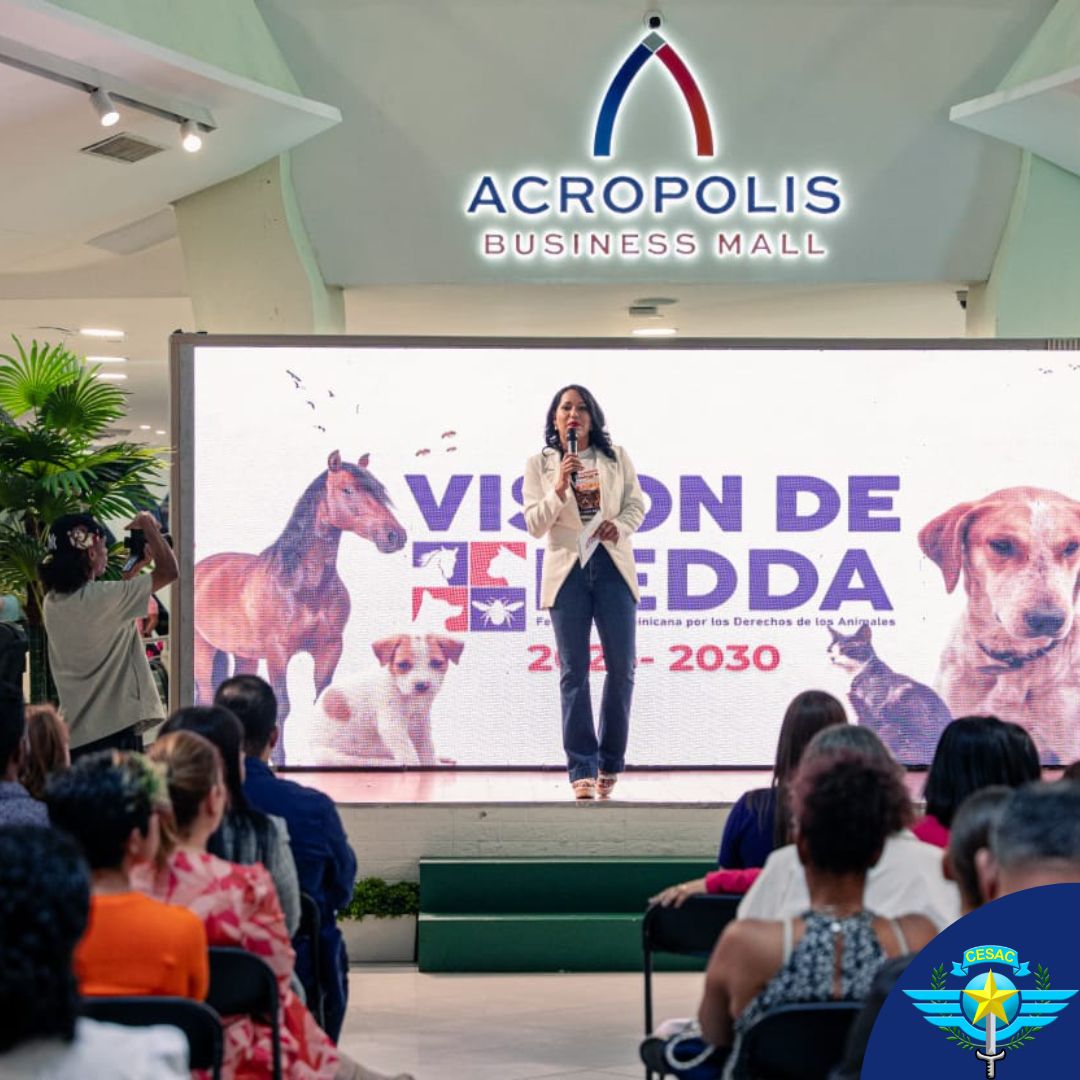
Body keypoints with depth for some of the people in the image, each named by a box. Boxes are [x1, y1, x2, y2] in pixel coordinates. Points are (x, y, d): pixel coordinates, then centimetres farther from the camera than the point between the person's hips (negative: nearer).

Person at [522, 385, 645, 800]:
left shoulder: (617, 458, 7)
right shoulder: (539, 465, 4)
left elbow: (637, 504, 9)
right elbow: (534, 525, -1)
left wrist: (620, 526, -11)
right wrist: (559, 489, -16)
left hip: (613, 567, 1)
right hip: (567, 570, -1)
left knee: (621, 668, 1)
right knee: (574, 671, -2)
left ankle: (610, 763, 16)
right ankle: (581, 769, 0)